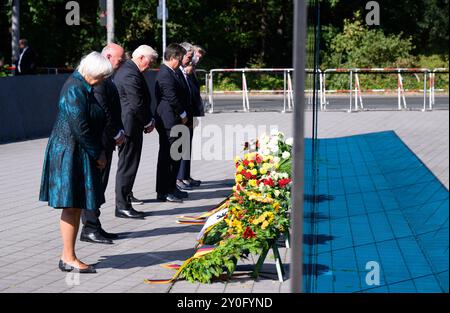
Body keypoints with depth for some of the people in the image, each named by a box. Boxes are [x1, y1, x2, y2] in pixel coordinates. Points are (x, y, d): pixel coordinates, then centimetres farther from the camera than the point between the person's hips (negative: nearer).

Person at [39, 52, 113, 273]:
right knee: (71, 207, -4)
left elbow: (93, 122, 19)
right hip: (70, 153, -10)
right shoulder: (75, 89, -18)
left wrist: (99, 151, 11)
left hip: (80, 154, 10)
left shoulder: (83, 87, 14)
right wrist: (97, 154, -12)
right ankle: (68, 259, 2)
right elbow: (79, 128, -21)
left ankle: (68, 257, 17)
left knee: (76, 207, 11)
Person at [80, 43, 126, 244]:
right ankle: (90, 229, 0)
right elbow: (101, 111, -22)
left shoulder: (107, 78, 16)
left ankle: (93, 227, 19)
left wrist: (119, 132, 13)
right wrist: (116, 134, -14)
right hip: (99, 140, -10)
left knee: (99, 184, 13)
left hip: (106, 141, 10)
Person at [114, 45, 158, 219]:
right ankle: (122, 206, -3)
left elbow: (141, 100, 17)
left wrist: (148, 120, 11)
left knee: (127, 163, 21)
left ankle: (126, 195, 34)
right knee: (127, 164, -6)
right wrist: (149, 122, -8)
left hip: (125, 124, 11)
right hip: (130, 125, -11)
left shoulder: (126, 69, 13)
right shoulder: (131, 75, -21)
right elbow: (137, 105, -22)